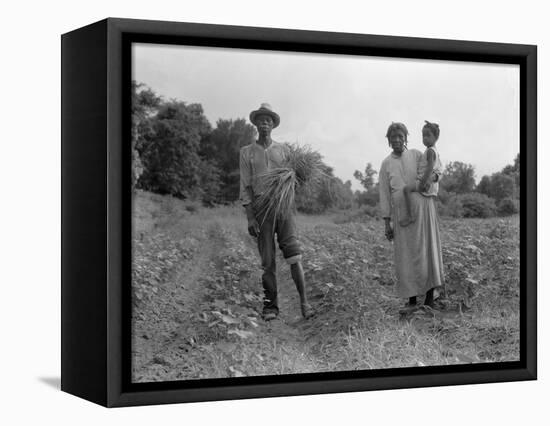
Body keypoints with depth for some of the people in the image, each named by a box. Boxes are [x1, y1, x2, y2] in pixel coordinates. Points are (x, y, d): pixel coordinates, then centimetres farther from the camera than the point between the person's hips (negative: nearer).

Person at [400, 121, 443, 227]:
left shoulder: (430, 151, -13)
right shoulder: (435, 151, 17)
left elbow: (430, 167, -24)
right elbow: (439, 170, 24)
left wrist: (423, 182, -27)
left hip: (427, 182, -11)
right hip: (433, 185, 11)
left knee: (406, 188, -27)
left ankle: (409, 215, -32)